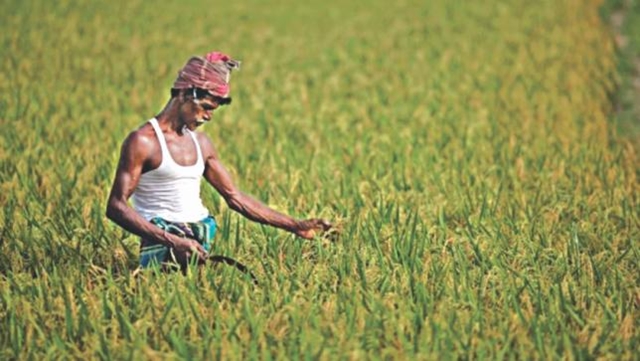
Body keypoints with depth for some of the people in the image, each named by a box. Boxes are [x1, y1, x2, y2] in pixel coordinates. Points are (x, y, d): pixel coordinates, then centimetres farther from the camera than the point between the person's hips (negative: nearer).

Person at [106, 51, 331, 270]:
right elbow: (116, 206, -10)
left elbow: (235, 197, 24)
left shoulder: (201, 143, 19)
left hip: (201, 247, 8)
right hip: (163, 248, -8)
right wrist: (172, 241, -20)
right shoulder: (143, 142, -4)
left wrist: (296, 226, 20)